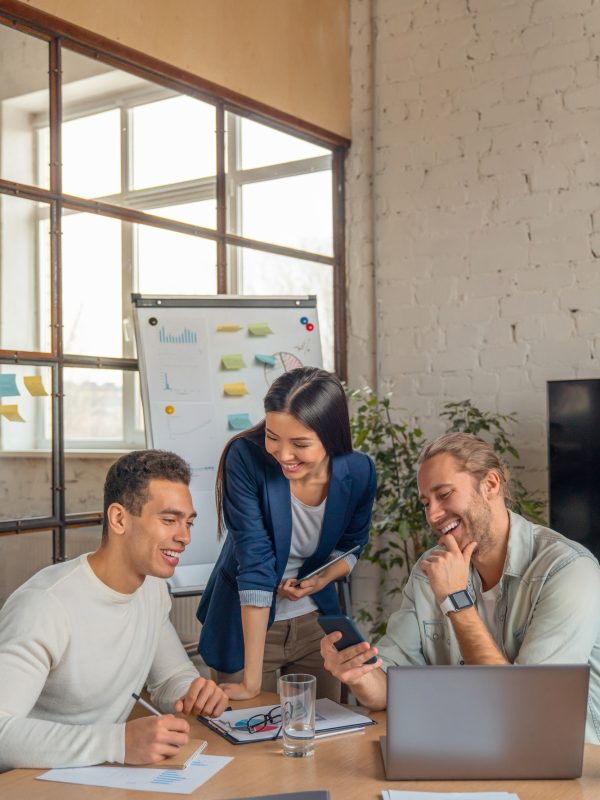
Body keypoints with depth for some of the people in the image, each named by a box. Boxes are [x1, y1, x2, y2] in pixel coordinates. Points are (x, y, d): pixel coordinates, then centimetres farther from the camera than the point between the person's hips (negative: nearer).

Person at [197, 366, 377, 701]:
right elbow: (254, 562, -29)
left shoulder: (359, 472, -16)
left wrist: (321, 580, -18)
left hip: (315, 620, 3)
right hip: (246, 621, -3)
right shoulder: (246, 458, -27)